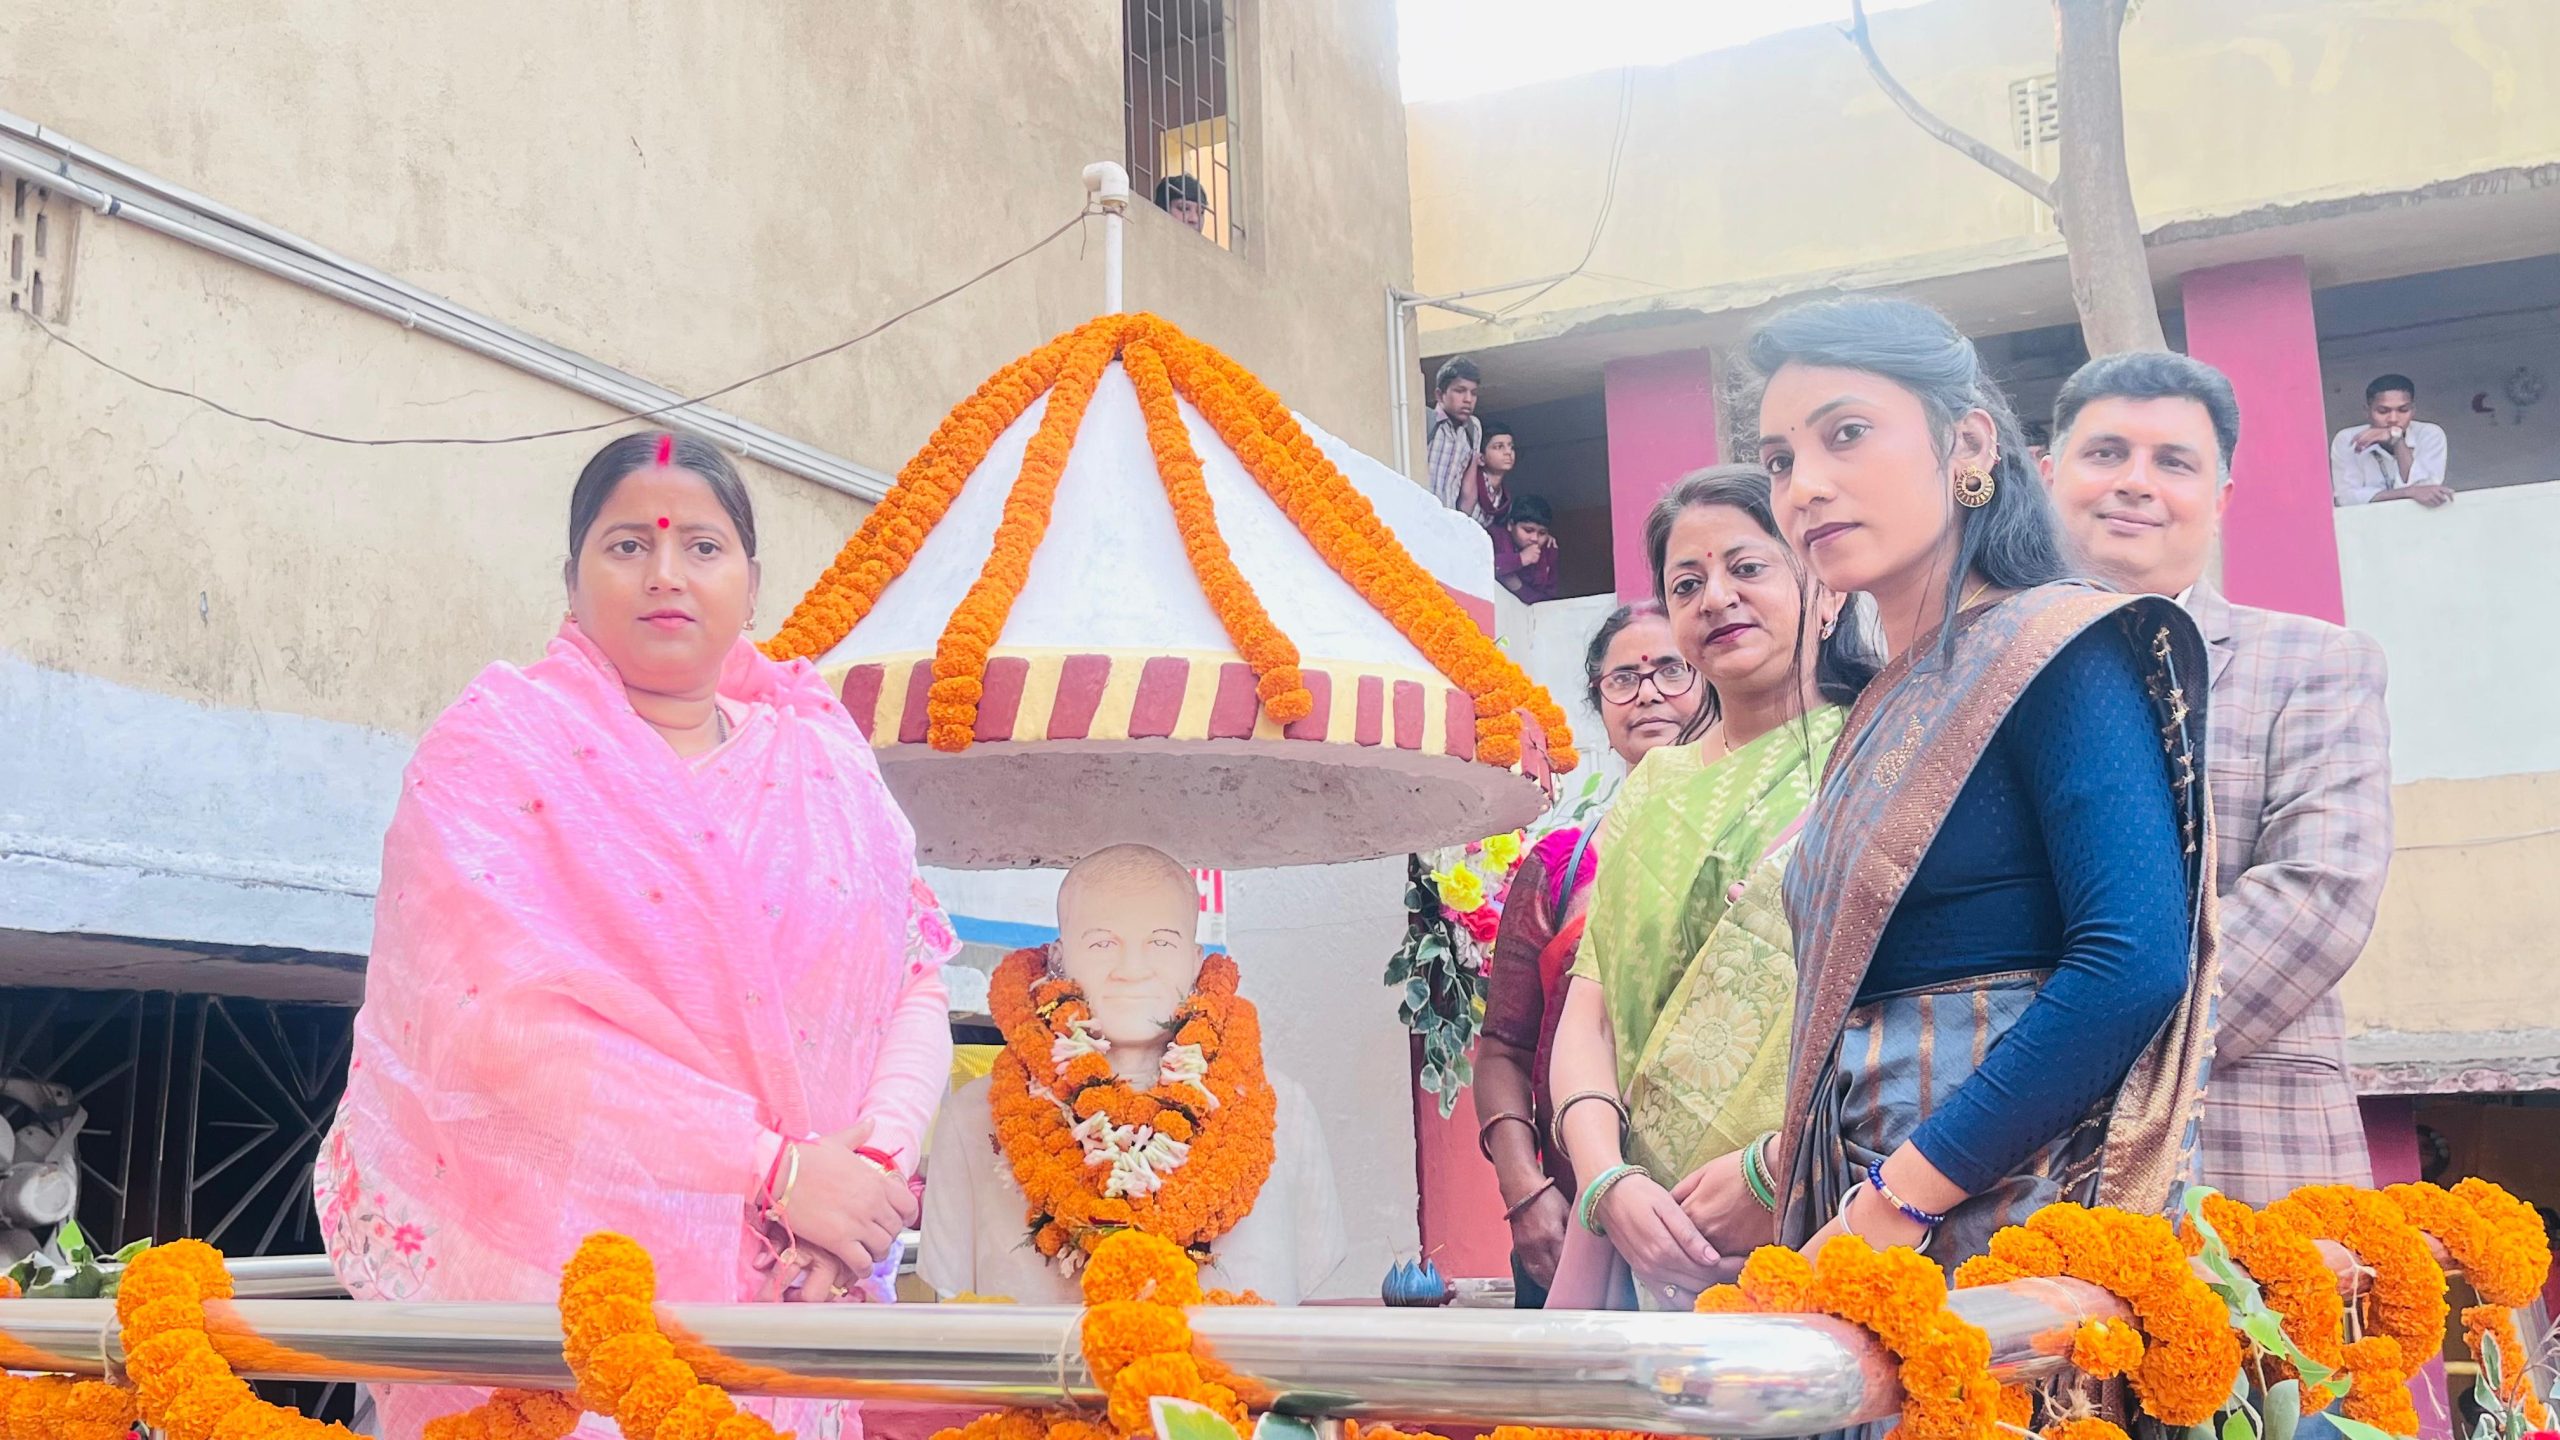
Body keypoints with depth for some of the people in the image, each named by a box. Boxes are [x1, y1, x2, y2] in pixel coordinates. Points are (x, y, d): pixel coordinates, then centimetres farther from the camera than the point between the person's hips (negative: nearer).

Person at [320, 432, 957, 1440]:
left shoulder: (823, 761, 9)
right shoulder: (495, 746, -5)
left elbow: (916, 985, 5)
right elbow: (508, 1018, -17)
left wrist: (875, 1161, -15)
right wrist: (778, 1166, -20)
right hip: (546, 1296, -3)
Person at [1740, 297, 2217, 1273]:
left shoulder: (2055, 652, -8)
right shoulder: (1892, 703, 14)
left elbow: (2134, 962, -20)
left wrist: (1900, 1200, -19)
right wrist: (1784, 1174, 4)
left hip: (2014, 1216, -7)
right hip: (1871, 1218, 7)